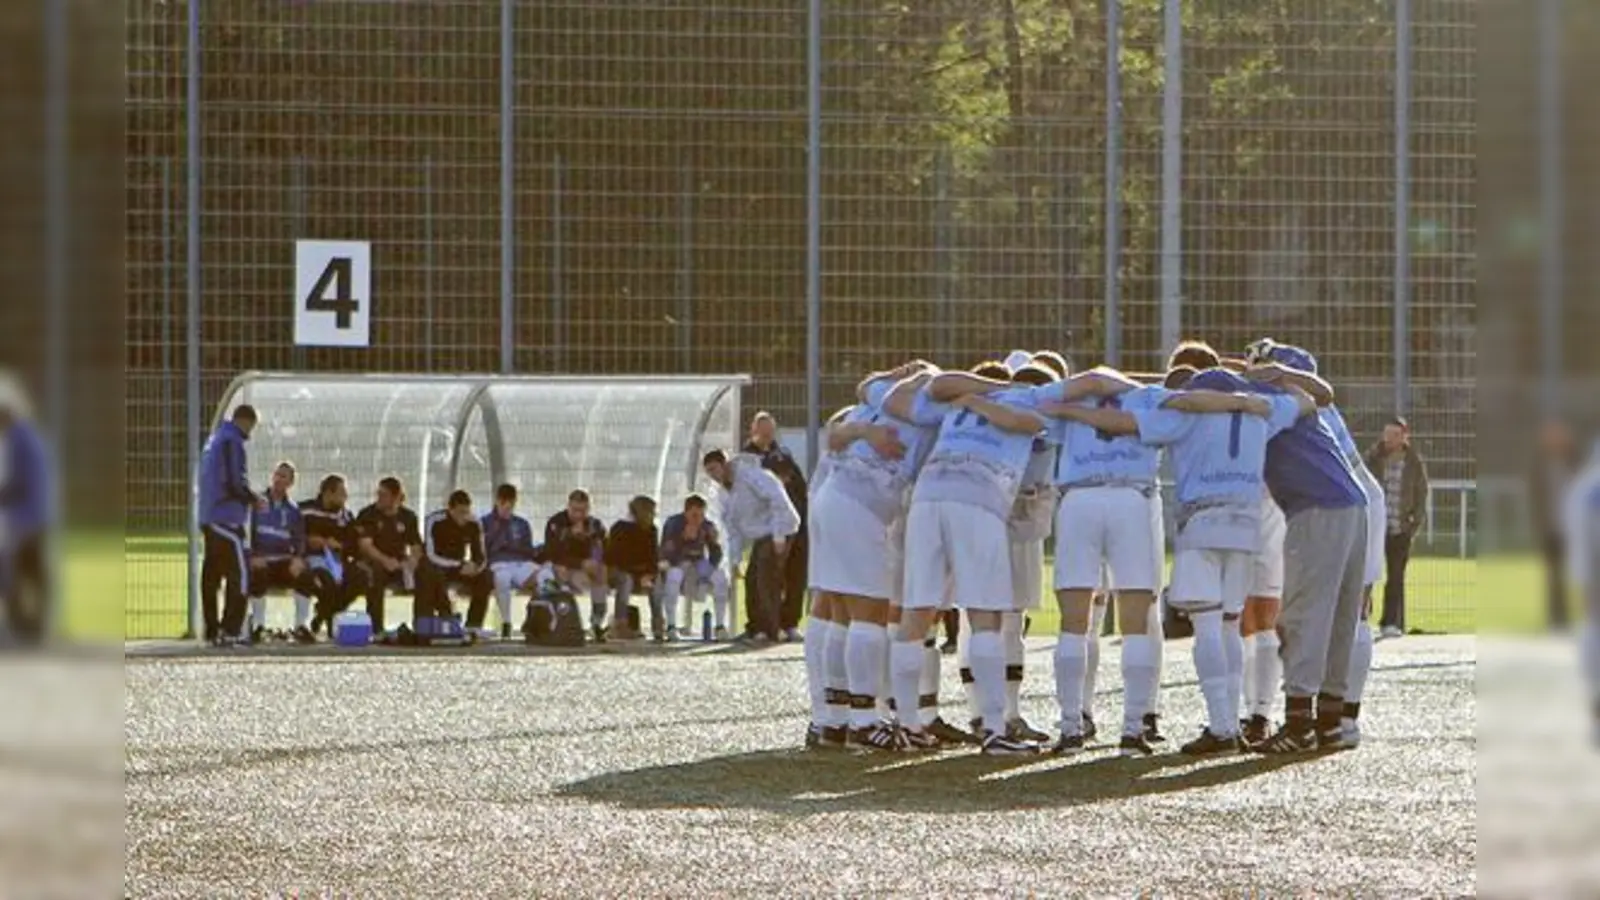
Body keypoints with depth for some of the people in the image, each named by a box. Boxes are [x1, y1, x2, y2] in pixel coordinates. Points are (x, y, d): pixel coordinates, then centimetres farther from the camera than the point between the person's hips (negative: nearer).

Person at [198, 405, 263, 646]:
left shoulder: (214, 439, 17)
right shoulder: (232, 441, -12)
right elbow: (234, 484, -18)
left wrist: (248, 496, 20)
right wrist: (254, 499, -2)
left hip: (209, 518, 10)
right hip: (227, 518, -10)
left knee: (212, 573, 10)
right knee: (239, 574, -8)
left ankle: (212, 630, 13)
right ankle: (229, 631, -13)